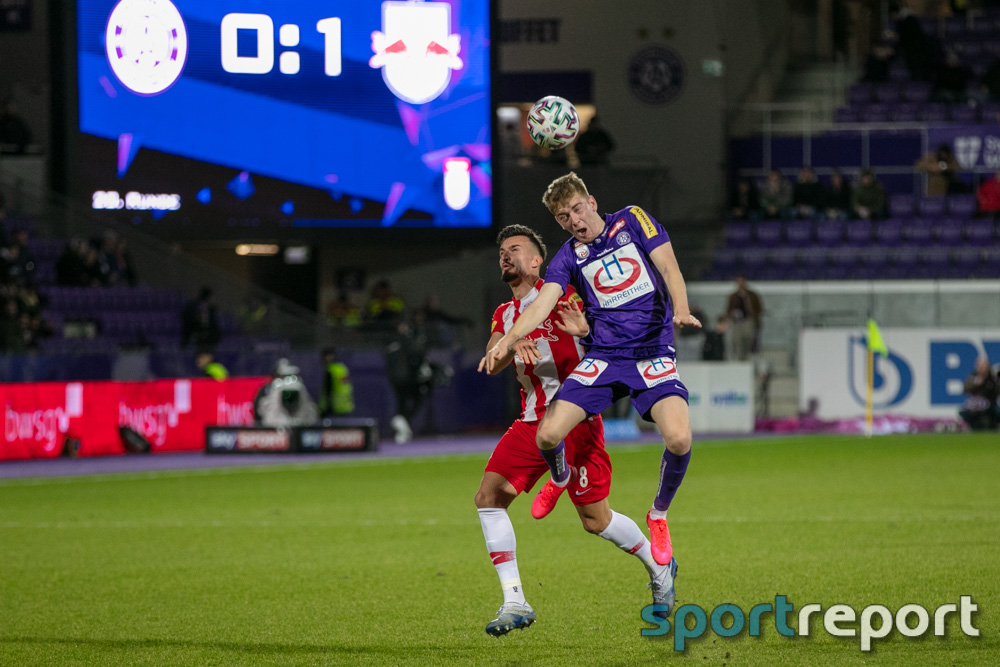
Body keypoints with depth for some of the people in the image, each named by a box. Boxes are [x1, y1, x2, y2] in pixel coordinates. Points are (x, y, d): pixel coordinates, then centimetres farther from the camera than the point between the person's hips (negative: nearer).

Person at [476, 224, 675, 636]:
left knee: (595, 520, -3)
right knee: (488, 497, -11)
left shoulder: (560, 294, -4)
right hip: (532, 423, 6)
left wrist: (585, 330, -32)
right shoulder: (505, 316, 15)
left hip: (575, 420, -6)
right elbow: (492, 365, -2)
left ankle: (658, 566, 25)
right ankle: (514, 603, -9)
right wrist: (512, 345, -24)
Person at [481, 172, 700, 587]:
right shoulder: (569, 257, 6)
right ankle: (561, 477, 24)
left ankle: (659, 515, 5)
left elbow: (669, 268, -4)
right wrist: (509, 339, -26)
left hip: (653, 353, -2)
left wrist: (681, 310, -25)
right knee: (548, 435, -15)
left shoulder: (632, 221, 4)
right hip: (602, 358, 2)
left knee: (679, 439, -25)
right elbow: (543, 303, -7)